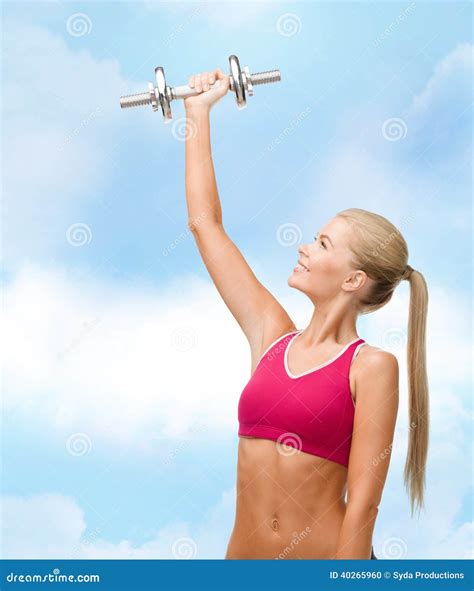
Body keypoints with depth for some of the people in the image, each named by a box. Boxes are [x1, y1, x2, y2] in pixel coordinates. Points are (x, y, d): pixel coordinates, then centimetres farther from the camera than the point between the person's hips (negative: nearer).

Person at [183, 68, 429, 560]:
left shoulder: (372, 366, -10)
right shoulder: (270, 334, 3)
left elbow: (363, 502, -14)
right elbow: (204, 222, 7)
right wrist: (198, 113, 11)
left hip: (328, 554, -5)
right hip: (244, 552, 5)